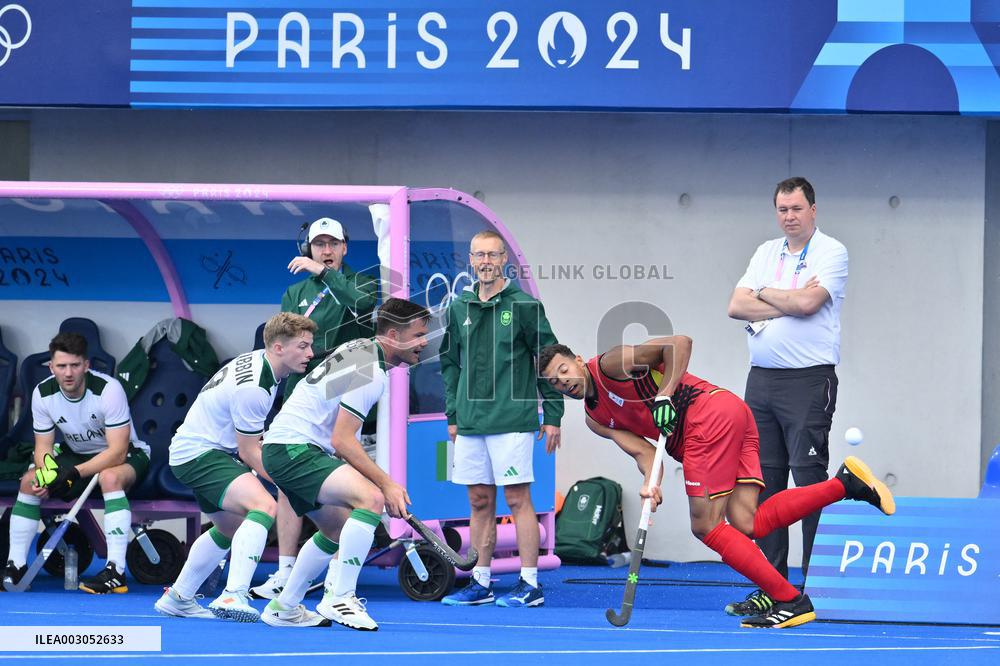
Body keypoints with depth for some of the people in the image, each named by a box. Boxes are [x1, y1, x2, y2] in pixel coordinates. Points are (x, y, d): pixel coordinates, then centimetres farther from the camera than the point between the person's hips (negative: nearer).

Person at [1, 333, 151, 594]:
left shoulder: (108, 389, -28)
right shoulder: (43, 393, -12)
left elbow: (117, 452, -29)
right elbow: (43, 446, -4)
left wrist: (76, 473, -38)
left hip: (126, 455, -6)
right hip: (76, 453, 6)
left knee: (110, 477, -38)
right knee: (29, 481, -14)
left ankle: (116, 572, -40)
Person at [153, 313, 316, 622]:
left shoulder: (259, 360, 3)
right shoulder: (252, 388, -28)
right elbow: (249, 453, -20)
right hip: (199, 454, -11)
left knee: (231, 529, 28)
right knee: (264, 506, -31)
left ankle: (176, 599, 39)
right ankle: (233, 595, -41)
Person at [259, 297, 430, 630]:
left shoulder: (361, 348, 12)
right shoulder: (370, 372, -19)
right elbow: (342, 441, -21)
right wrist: (387, 483, -18)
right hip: (293, 449, -11)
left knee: (339, 530, 23)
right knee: (371, 499, -28)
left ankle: (284, 608, 32)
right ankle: (340, 599, -25)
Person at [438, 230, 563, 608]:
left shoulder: (523, 305, -4)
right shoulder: (459, 308, 11)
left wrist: (552, 416, -4)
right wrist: (452, 414, 15)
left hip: (511, 421, -5)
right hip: (469, 423, 5)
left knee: (518, 499, -5)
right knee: (480, 502, 9)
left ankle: (530, 584, -2)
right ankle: (481, 584, 14)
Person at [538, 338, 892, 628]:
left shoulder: (610, 364, -3)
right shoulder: (595, 418, 21)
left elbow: (679, 343, -9)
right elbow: (642, 450, 8)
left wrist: (664, 395, -16)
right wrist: (651, 482, -13)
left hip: (710, 410, -9)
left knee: (706, 526, -11)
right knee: (746, 525, -8)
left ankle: (789, 600, -14)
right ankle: (846, 482, -11)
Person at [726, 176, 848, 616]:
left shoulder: (831, 252, -3)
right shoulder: (766, 253, 16)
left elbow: (807, 302, -18)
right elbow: (737, 306, 4)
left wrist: (763, 294, -1)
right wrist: (788, 304, -8)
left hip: (809, 381, -6)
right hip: (761, 379, 6)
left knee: (810, 480, -8)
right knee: (766, 481, 6)